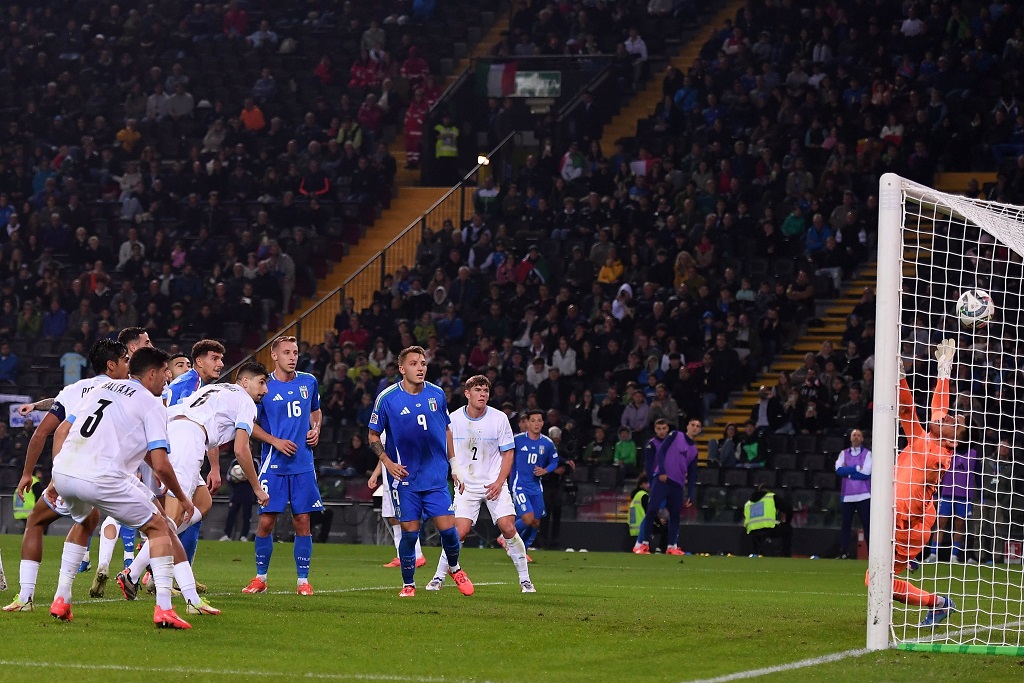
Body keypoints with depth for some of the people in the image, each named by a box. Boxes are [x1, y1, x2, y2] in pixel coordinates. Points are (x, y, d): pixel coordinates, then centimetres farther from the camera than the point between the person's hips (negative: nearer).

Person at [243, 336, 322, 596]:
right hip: (274, 464, -2)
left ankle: (303, 580, 7)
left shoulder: (309, 382, 8)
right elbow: (251, 425, 1)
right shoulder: (264, 386, -2)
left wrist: (316, 429, 4)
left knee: (302, 522, 1)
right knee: (266, 521, -3)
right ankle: (260, 578, 10)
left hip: (303, 464, 2)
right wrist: (275, 441, -12)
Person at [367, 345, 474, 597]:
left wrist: (455, 465, 14)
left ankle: (455, 569, 24)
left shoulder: (437, 394, 3)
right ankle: (408, 584, 14)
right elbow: (373, 436, 2)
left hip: (436, 477, 2)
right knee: (410, 532, -2)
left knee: (447, 528, -3)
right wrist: (387, 462, -13)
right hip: (404, 478, -2)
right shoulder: (387, 398, -7)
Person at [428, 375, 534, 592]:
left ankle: (525, 579, 2)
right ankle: (438, 577, 3)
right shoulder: (454, 419, -4)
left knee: (508, 529, -11)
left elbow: (508, 452, 2)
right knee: (459, 532, -13)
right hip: (466, 485, 0)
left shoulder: (499, 418, -5)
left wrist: (499, 482, -9)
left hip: (494, 484, 0)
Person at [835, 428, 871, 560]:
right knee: (846, 524, 2)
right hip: (848, 495, 3)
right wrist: (857, 468, -9)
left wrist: (848, 472, -6)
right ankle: (843, 552, 4)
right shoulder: (844, 453, 12)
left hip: (863, 495, -3)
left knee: (867, 524, -5)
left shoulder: (867, 454, 3)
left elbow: (866, 472, -11)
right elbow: (839, 469, -5)